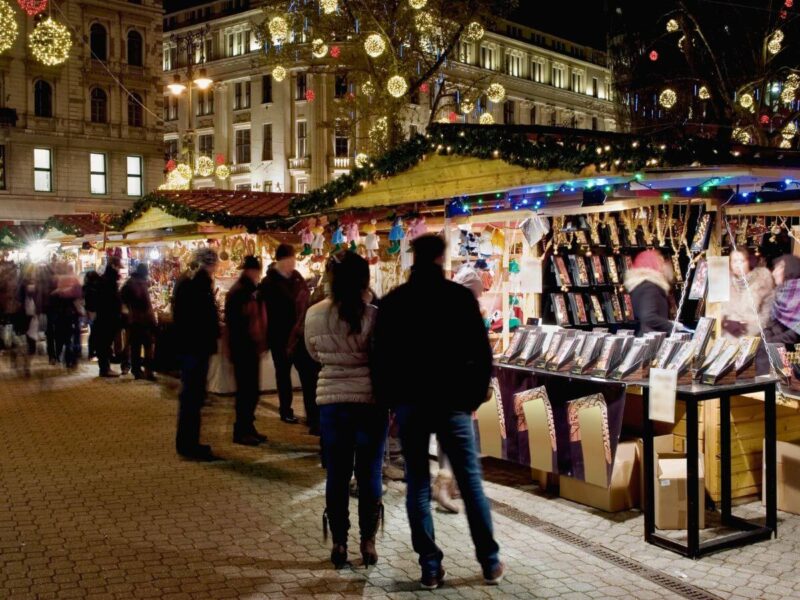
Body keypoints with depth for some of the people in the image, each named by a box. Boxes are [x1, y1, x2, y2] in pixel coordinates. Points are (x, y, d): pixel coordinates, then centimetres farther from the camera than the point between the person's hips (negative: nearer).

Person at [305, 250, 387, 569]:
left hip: (331, 401, 3)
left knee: (337, 475, 12)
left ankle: (339, 543, 20)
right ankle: (368, 542, 19)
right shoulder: (372, 316, -15)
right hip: (370, 401, -2)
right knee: (369, 475, 10)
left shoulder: (314, 315, -3)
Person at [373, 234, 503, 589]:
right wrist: (476, 396, 6)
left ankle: (430, 568, 9)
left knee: (417, 484, 7)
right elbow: (482, 352, -3)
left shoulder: (392, 302, 3)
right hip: (452, 402, -1)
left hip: (409, 403, 1)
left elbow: (381, 357, 2)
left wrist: (388, 401, 10)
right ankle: (490, 563, 15)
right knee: (470, 481, 7)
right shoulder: (460, 296, -2)